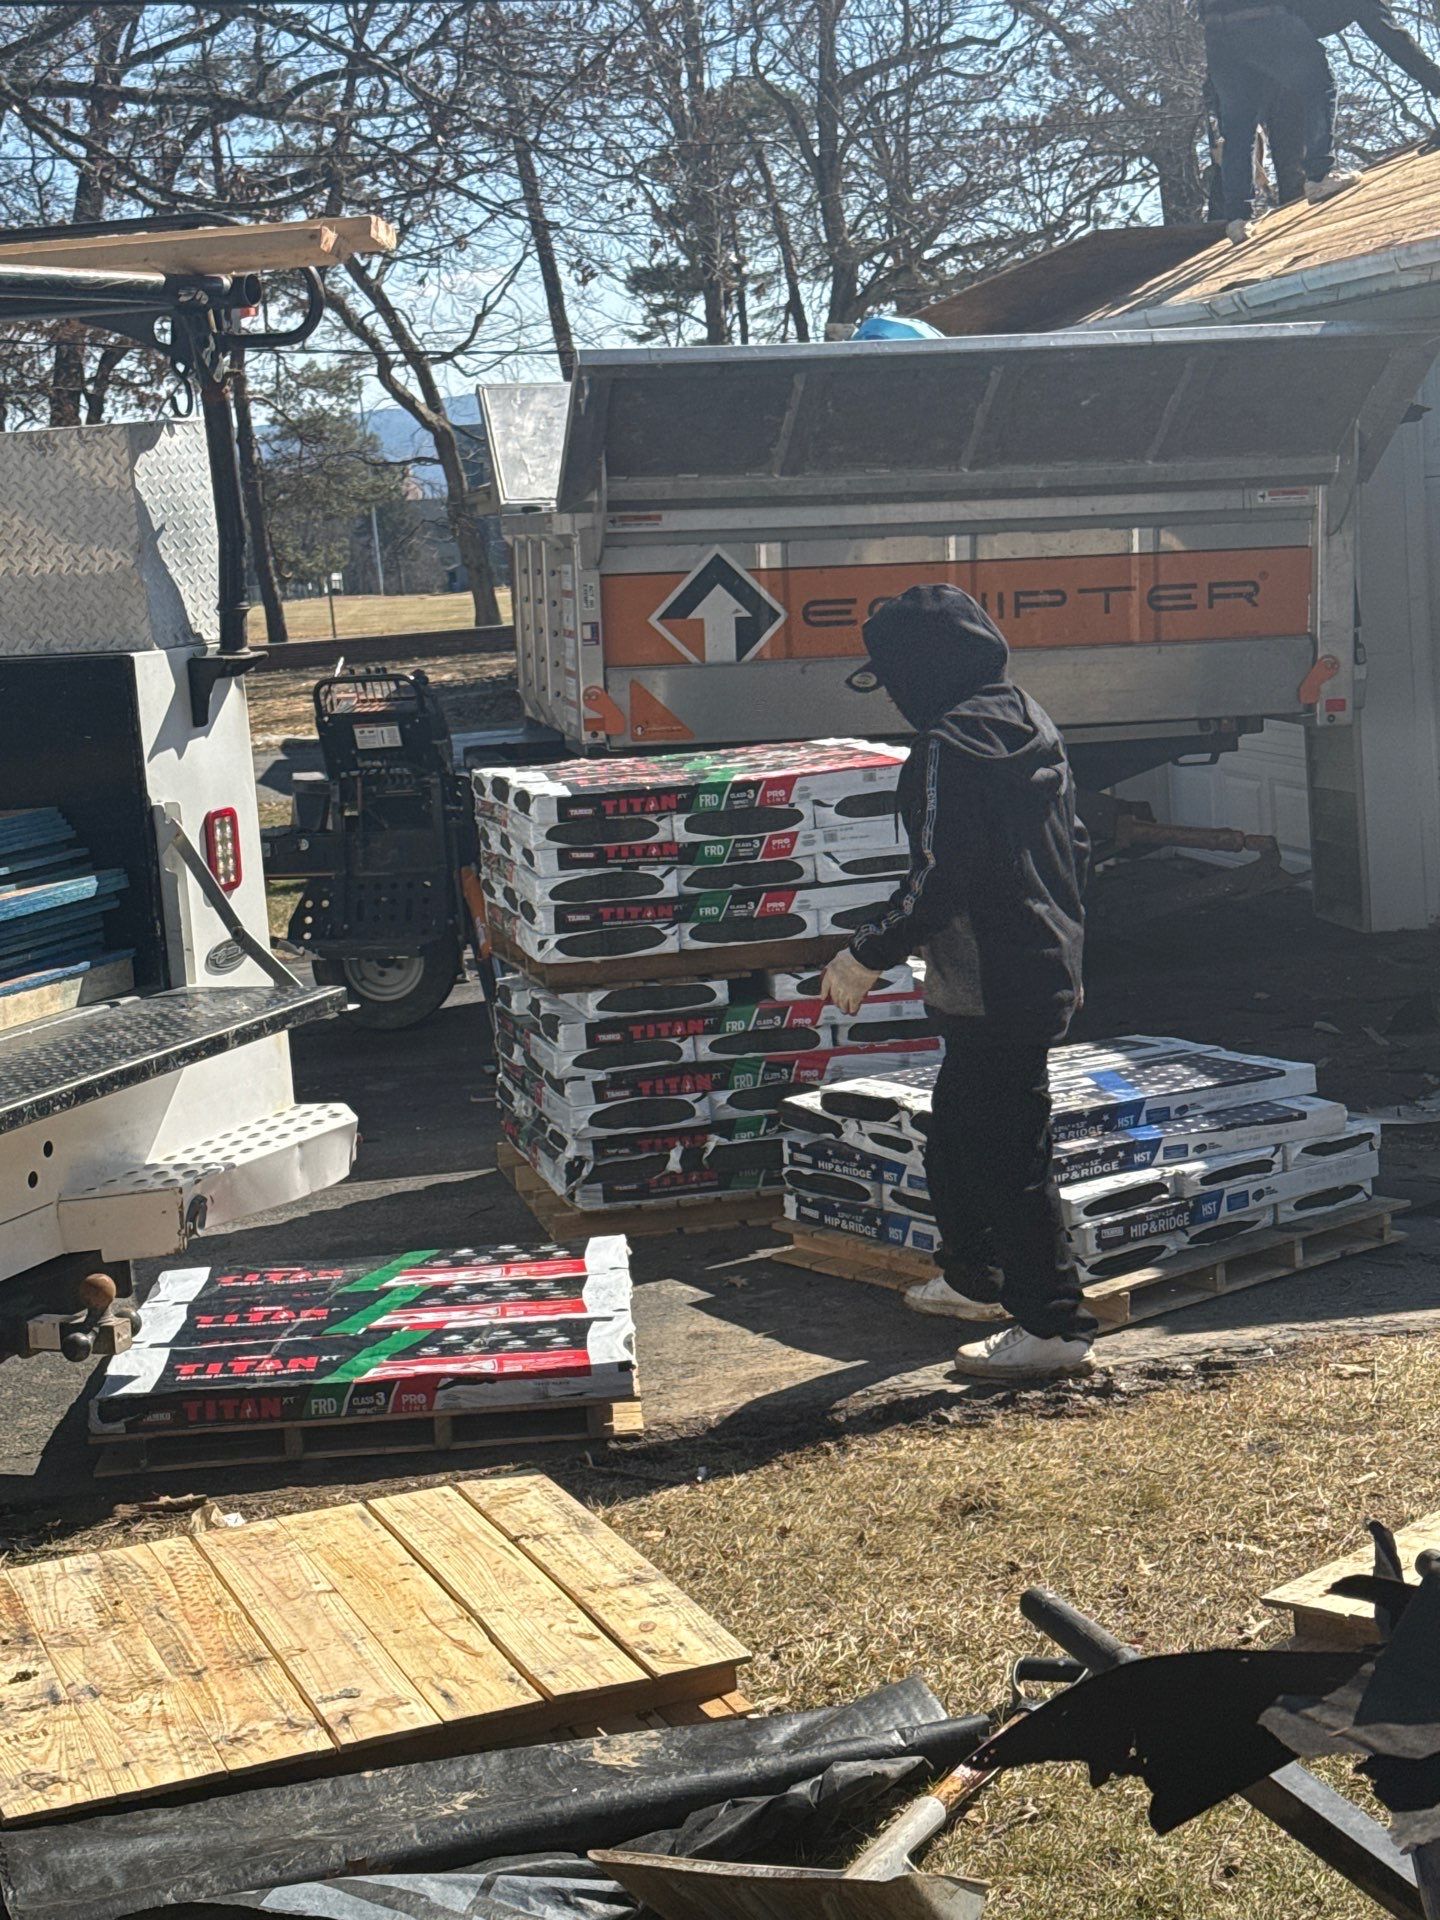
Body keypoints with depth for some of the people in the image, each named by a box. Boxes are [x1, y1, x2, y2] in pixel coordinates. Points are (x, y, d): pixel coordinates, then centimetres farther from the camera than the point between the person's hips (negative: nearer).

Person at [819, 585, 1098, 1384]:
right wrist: (1061, 945, 27)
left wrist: (869, 956, -16)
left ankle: (1054, 1326, 3)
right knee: (954, 1130, 23)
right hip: (1046, 971, 10)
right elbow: (1073, 846, 18)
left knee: (1004, 1152, -3)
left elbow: (938, 879, -24)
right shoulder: (1032, 726, 11)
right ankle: (971, 1278, 38)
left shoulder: (947, 747, -18)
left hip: (992, 989, -10)